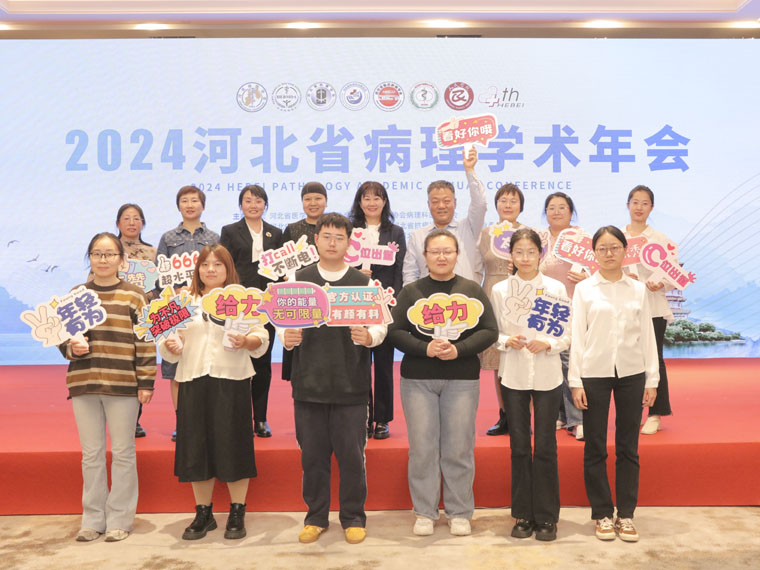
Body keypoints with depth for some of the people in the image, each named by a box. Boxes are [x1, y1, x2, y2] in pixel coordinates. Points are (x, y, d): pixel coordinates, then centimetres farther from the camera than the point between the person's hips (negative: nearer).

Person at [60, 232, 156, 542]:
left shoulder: (134, 295, 1)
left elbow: (145, 342, 0)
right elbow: (63, 337, 14)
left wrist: (146, 382, -5)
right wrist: (72, 347, -9)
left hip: (123, 386, -3)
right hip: (83, 384, 3)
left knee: (123, 453, 5)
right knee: (91, 454, 9)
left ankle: (120, 520, 16)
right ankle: (93, 519, 21)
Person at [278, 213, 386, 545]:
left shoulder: (363, 282, 3)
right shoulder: (298, 280, 6)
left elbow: (380, 325, 1)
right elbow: (282, 321, 5)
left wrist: (368, 337, -20)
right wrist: (287, 337, -16)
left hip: (350, 384, -1)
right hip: (309, 382, 1)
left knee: (352, 455, 5)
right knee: (312, 455, 9)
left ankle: (353, 518, 22)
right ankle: (316, 517, 26)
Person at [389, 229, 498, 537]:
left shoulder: (472, 290, 7)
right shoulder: (410, 292, 7)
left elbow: (489, 331, 1)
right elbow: (395, 332, 0)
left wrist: (458, 350, -13)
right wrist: (425, 348, -15)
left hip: (462, 379, 0)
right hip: (417, 379, 0)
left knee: (459, 448, 3)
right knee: (422, 447, 2)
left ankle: (459, 513, 16)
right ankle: (425, 513, 14)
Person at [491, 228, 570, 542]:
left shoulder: (556, 288, 1)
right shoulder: (499, 290, 4)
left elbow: (567, 334, 1)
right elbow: (492, 333, 6)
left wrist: (548, 344, -17)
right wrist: (507, 341, -14)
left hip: (547, 375, -1)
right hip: (513, 375, 1)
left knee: (545, 446, 3)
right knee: (519, 446, 8)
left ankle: (546, 517, 16)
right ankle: (523, 515, 20)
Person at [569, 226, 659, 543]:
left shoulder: (638, 290, 6)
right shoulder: (584, 290, 1)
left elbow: (647, 335, 8)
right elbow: (577, 336, -1)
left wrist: (652, 380, 4)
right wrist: (575, 381, -5)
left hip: (631, 374, 2)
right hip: (594, 374, -1)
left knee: (628, 448, 6)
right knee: (595, 448, 4)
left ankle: (626, 515, 17)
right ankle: (602, 514, 16)